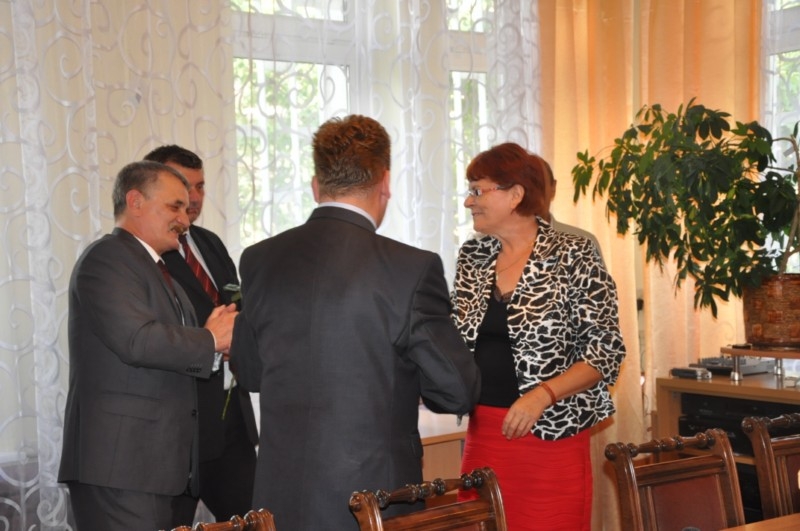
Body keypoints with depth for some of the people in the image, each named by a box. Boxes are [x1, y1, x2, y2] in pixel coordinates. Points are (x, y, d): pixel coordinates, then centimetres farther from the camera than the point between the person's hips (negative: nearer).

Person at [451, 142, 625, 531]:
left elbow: (606, 352, -9)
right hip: (483, 432, 5)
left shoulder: (572, 257, -8)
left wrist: (543, 395, -20)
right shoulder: (472, 257, 7)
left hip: (551, 436, -4)